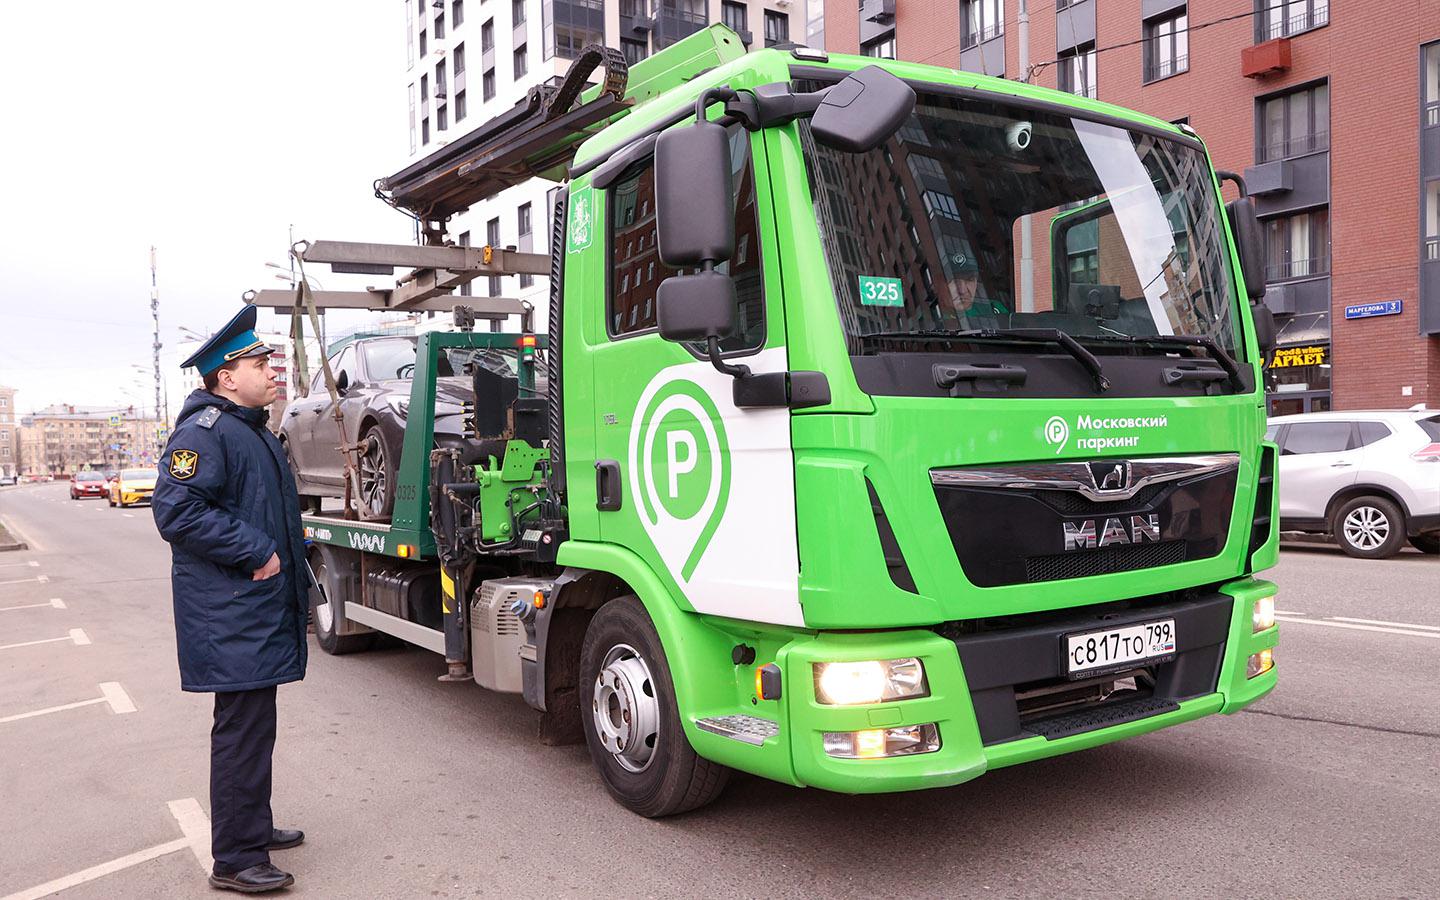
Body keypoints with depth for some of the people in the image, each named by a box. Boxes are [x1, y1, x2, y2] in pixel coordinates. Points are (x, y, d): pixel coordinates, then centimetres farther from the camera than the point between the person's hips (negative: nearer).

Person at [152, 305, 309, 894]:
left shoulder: (253, 431, 18)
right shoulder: (205, 431, -15)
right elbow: (177, 511, -25)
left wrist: (292, 570, 20)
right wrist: (257, 553, -22)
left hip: (261, 609, 11)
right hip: (231, 617, -10)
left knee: (253, 724, 19)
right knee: (243, 728, -6)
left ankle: (253, 827, 33)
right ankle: (235, 860, 4)